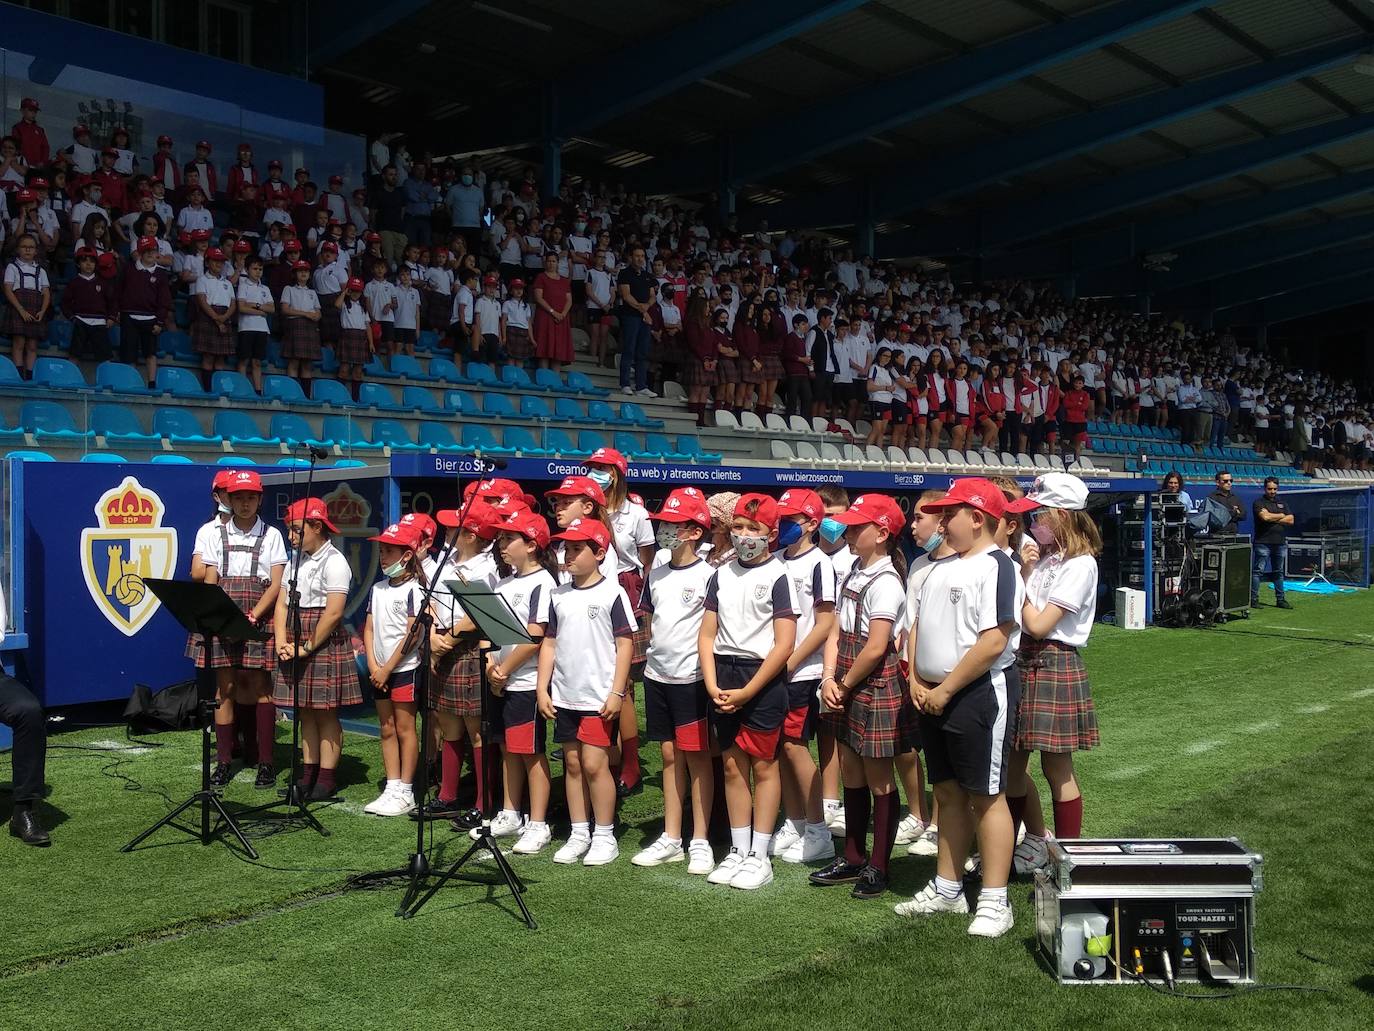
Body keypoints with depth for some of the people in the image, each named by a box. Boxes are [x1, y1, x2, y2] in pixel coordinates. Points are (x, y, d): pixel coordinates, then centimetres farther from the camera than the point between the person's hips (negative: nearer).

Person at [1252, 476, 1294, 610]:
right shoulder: (1259, 502, 0)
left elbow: (1290, 520, 5)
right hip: (1263, 542, -5)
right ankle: (1253, 599, -4)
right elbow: (1265, 516, -18)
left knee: (1279, 572, 11)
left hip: (1280, 543, 5)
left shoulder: (1282, 503, 17)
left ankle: (1280, 599, 17)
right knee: (1258, 571, -6)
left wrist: (1273, 519, -6)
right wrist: (1281, 516, -2)